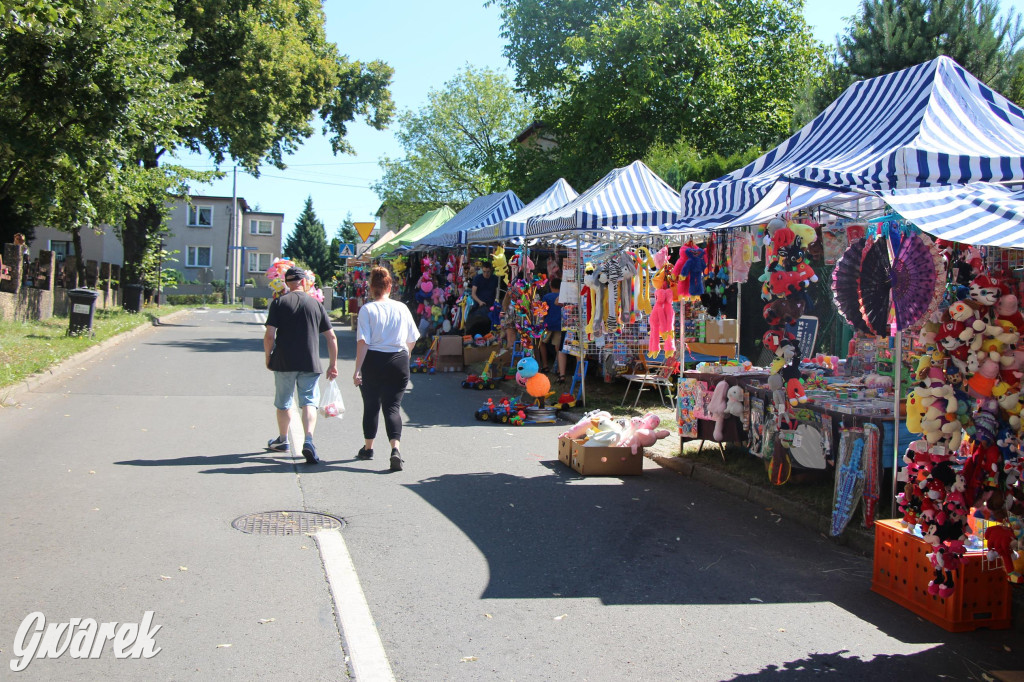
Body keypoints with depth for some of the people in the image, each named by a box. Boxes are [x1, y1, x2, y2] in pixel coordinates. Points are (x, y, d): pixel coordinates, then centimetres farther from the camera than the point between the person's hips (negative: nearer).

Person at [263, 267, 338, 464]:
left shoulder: (279, 303, -1)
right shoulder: (316, 304, 4)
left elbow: (269, 336, -8)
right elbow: (331, 337, 4)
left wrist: (268, 357, 6)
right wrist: (333, 364, 12)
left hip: (284, 362, 0)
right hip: (310, 363, 0)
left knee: (283, 403, 16)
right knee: (309, 402, 1)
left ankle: (282, 440, 32)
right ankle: (308, 440, -19)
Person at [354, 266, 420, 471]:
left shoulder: (367, 309, -6)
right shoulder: (402, 308, 2)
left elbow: (363, 341, -13)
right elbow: (412, 339, 8)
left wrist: (358, 369, -12)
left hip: (373, 361, -1)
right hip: (399, 361, 1)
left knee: (371, 405, 15)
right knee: (393, 406, 3)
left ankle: (368, 448, 29)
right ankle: (395, 448, -17)